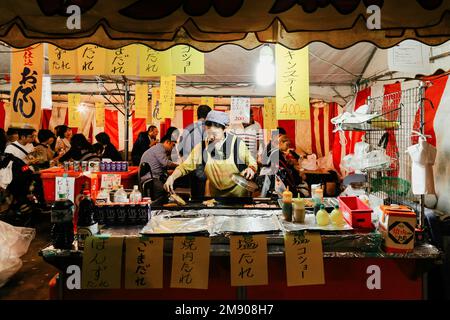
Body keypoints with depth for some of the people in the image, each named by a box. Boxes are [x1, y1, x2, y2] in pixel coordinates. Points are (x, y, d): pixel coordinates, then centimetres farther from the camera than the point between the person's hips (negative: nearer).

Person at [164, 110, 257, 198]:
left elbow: (252, 162, -4)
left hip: (237, 193, -2)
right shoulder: (201, 147, -9)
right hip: (214, 193, 2)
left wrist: (251, 169, -27)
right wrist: (172, 177, -22)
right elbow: (186, 165, -5)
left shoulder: (237, 144, -16)